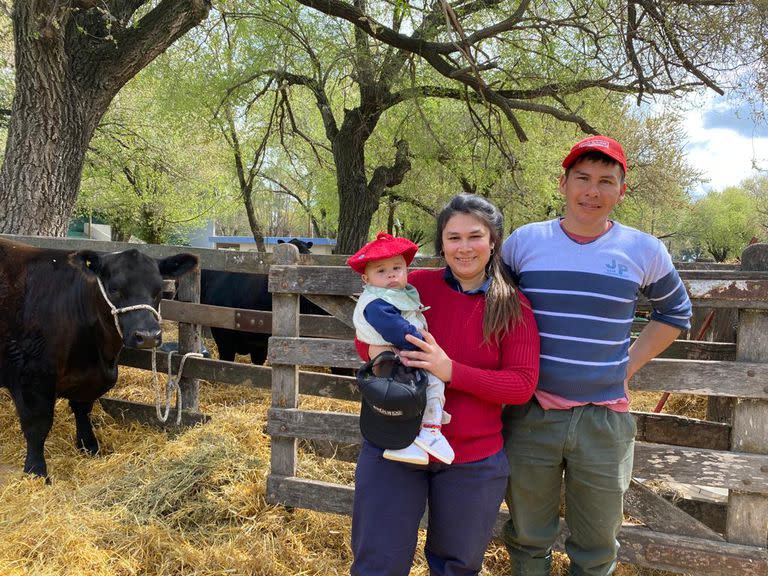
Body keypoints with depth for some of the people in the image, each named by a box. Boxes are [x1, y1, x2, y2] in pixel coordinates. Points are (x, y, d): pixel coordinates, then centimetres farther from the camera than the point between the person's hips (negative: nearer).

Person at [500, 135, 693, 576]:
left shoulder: (644, 250, -1)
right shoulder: (524, 241, -2)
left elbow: (675, 313, 15)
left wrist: (629, 367, 5)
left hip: (605, 419, 0)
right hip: (530, 415, 0)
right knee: (528, 540, 16)